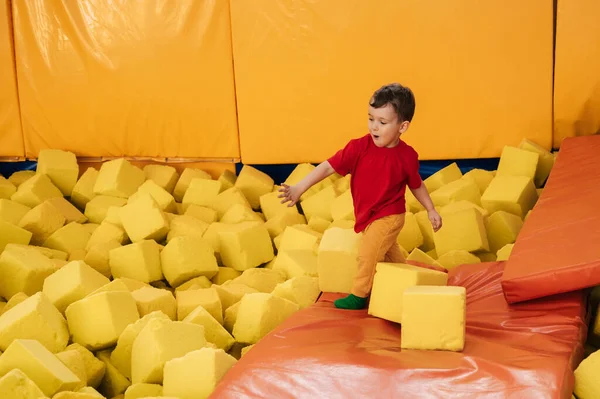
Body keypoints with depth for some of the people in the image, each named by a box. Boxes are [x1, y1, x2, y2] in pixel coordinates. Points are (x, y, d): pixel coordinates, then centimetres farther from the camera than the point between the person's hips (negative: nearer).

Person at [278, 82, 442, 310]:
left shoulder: (407, 156, -18)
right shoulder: (359, 147, -19)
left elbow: (416, 185, 1)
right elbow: (329, 166, -22)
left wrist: (431, 210, 6)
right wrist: (299, 188, -30)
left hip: (388, 217, -4)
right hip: (366, 215, 4)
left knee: (368, 253, -11)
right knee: (387, 252, 26)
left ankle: (359, 295, 13)